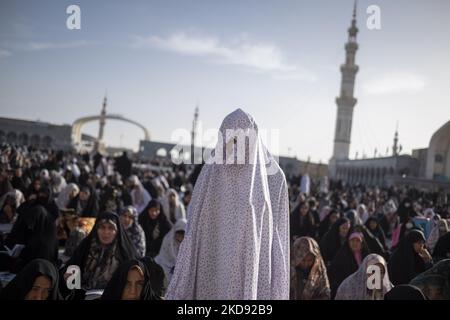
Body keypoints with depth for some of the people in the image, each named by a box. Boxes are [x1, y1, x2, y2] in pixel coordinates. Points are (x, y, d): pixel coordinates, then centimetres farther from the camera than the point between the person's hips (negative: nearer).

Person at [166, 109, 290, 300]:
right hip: (217, 261, 1)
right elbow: (194, 228, 4)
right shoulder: (212, 173, 1)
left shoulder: (272, 177, -1)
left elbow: (278, 234, 2)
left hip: (257, 267, -1)